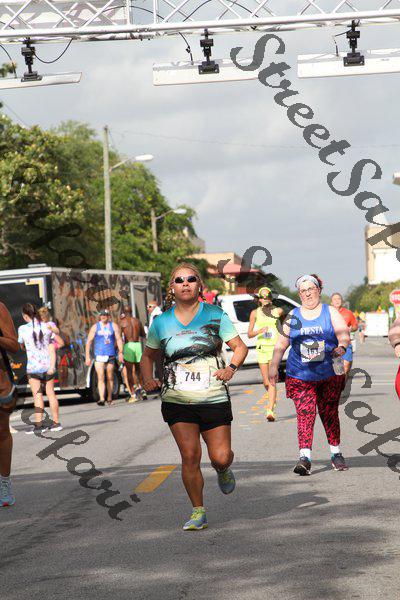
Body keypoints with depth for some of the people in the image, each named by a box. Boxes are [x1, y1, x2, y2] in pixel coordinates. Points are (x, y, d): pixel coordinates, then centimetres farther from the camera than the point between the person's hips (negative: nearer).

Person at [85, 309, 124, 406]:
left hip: (111, 355, 1)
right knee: (100, 378, -13)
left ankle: (109, 398, 21)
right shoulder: (95, 327, 6)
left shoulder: (114, 326, 7)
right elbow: (89, 341, 6)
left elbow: (119, 339, 3)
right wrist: (87, 356, 0)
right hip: (99, 356, -1)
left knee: (110, 378, 9)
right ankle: (101, 399, -23)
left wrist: (120, 352, -10)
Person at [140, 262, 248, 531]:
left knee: (220, 457, -5)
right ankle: (198, 512, 7)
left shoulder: (215, 315, 1)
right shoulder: (162, 323, 5)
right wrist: (148, 379, 3)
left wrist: (231, 368, -13)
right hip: (177, 402, 1)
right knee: (190, 456, -7)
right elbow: (148, 355, 20)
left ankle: (223, 470, 33)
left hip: (214, 399, -1)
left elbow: (240, 346, 5)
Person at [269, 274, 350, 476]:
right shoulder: (293, 316, 11)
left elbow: (344, 335, -3)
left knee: (329, 414, 6)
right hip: (300, 375, 0)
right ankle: (305, 457, -21)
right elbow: (281, 343, 13)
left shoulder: (330, 312, 6)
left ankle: (336, 454, 21)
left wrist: (341, 347, -24)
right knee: (305, 414, -13)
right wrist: (273, 366, 5)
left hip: (329, 375, 0)